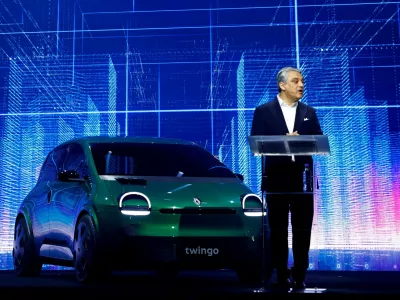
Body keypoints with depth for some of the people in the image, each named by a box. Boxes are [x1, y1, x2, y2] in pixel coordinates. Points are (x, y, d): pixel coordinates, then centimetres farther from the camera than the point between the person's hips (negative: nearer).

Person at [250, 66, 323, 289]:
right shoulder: (264, 111, 3)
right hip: (277, 177, -2)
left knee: (303, 229, 3)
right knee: (278, 229, 5)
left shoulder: (309, 112, 12)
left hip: (302, 177, 2)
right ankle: (282, 275, 16)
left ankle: (300, 275, 14)